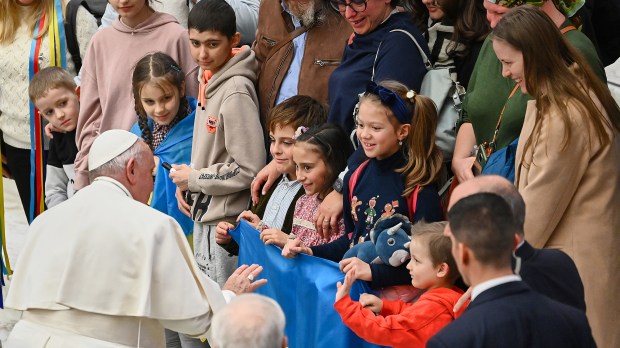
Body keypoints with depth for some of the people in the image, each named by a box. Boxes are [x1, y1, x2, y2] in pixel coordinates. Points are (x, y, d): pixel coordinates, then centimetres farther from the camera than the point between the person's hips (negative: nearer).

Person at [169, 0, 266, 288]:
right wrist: (186, 183, 4)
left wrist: (194, 178, -12)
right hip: (203, 214, 9)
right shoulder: (207, 78, 6)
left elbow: (249, 169, -21)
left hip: (225, 223, -9)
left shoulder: (236, 92, -20)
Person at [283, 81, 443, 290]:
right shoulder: (356, 177, 12)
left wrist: (374, 272, -22)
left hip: (394, 288, -6)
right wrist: (311, 252, 9)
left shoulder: (420, 186, -9)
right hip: (352, 280, 6)